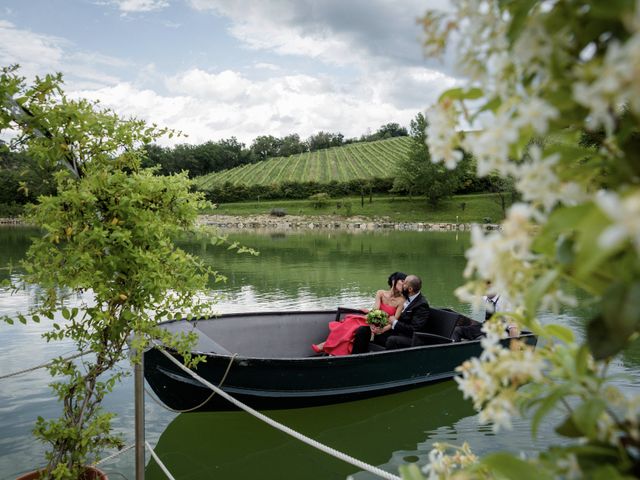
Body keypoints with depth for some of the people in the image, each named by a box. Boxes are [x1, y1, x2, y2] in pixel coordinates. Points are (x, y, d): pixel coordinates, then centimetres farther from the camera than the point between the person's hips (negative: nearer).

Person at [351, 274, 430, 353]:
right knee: (362, 330, -5)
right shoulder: (405, 297, 9)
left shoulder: (422, 304, -13)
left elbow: (415, 330, -18)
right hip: (394, 332, 8)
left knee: (392, 340, -41)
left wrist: (395, 323, -16)